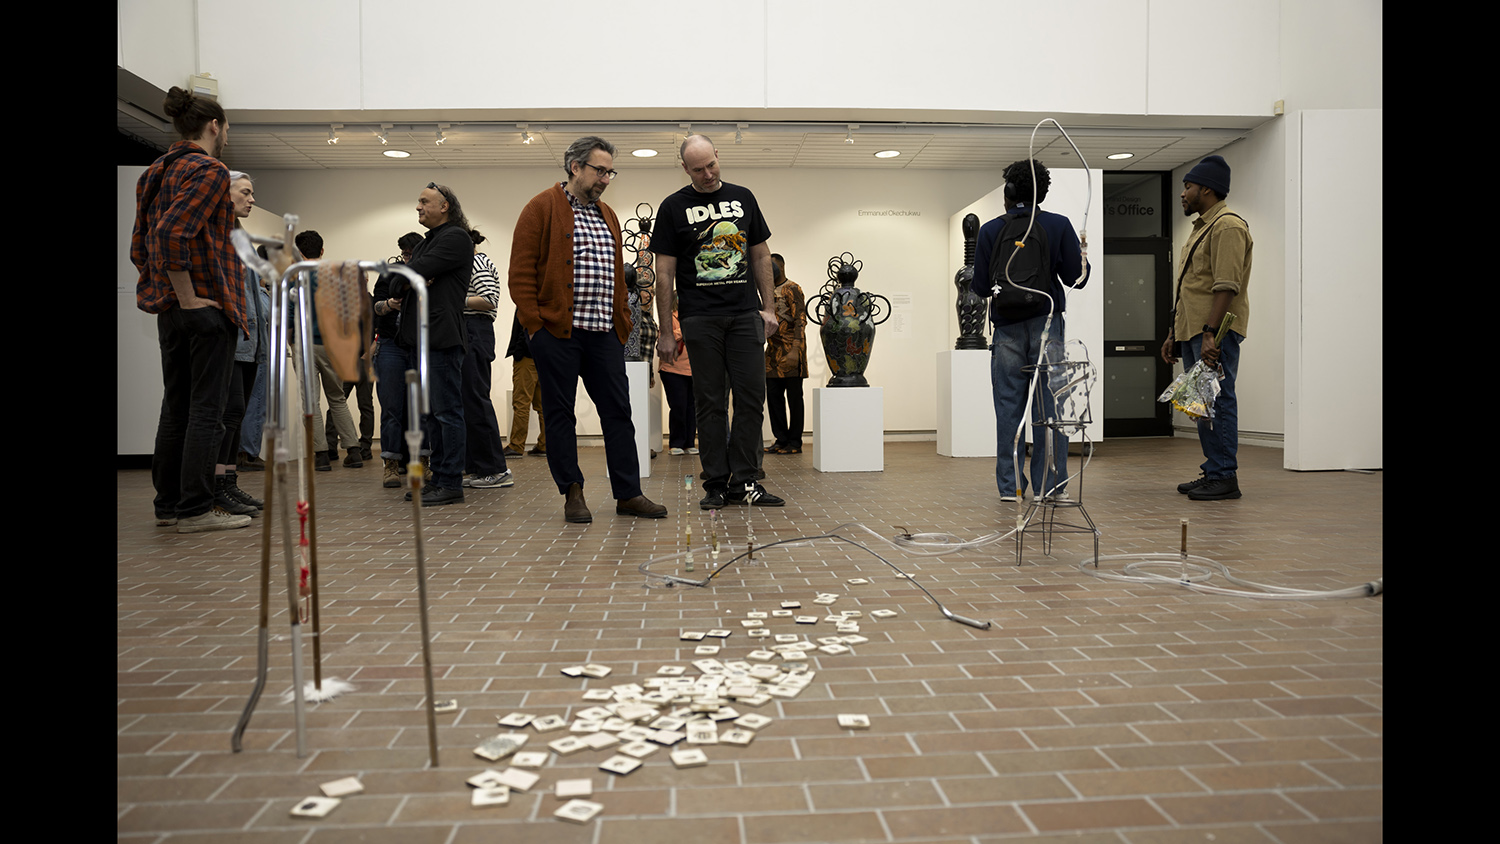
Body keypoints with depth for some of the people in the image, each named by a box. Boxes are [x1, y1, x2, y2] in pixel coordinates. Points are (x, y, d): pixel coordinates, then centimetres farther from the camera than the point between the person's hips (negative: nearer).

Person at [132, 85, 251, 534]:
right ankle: (195, 509, 0)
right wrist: (188, 296, -19)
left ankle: (168, 504, 19)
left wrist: (164, 292, 16)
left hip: (169, 310, 8)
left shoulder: (155, 173, 16)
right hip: (208, 307, -8)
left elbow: (139, 247, 16)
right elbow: (172, 233, -23)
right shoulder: (209, 170, -10)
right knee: (206, 409, -3)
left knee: (175, 407, 13)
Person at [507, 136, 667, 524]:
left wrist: (623, 321, 12)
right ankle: (573, 493, 12)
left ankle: (628, 493, 9)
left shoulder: (607, 215, 20)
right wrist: (534, 324, -12)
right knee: (560, 413, 2)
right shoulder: (541, 208, -1)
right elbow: (521, 273, -6)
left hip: (604, 332, 6)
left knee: (618, 411, 3)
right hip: (556, 331, -6)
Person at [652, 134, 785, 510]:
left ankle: (745, 481, 5)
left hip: (745, 313, 2)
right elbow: (664, 273, 2)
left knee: (752, 397, -1)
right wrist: (665, 331, -2)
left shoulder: (742, 198, 13)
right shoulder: (674, 207, 4)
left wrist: (768, 307, 8)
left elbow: (760, 255, 17)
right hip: (700, 319, -2)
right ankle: (716, 484, 7)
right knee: (710, 402, 0)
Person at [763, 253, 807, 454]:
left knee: (794, 396, -3)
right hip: (773, 350, 8)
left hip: (790, 349, -8)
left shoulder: (792, 289, -6)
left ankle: (795, 443, 1)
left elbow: (800, 320, -15)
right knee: (773, 395, 7)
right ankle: (781, 440, 14)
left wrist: (795, 350, -24)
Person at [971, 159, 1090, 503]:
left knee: (1009, 408, 6)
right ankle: (1050, 484, 6)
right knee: (1049, 407, 4)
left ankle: (1010, 485, 8)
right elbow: (1077, 278, 1)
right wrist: (1081, 254, 20)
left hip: (1007, 330, 1)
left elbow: (980, 287, 0)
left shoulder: (990, 231, 1)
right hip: (1047, 326, 0)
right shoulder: (1059, 226, 1)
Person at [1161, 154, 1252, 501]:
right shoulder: (1201, 227, 24)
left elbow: (1226, 287, -19)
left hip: (1216, 333, -10)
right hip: (1193, 331, 10)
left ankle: (1225, 478, -6)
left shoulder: (1228, 226, -9)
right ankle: (1212, 473, 17)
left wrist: (1210, 333, -26)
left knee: (1218, 401, -9)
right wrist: (1174, 334, 22)